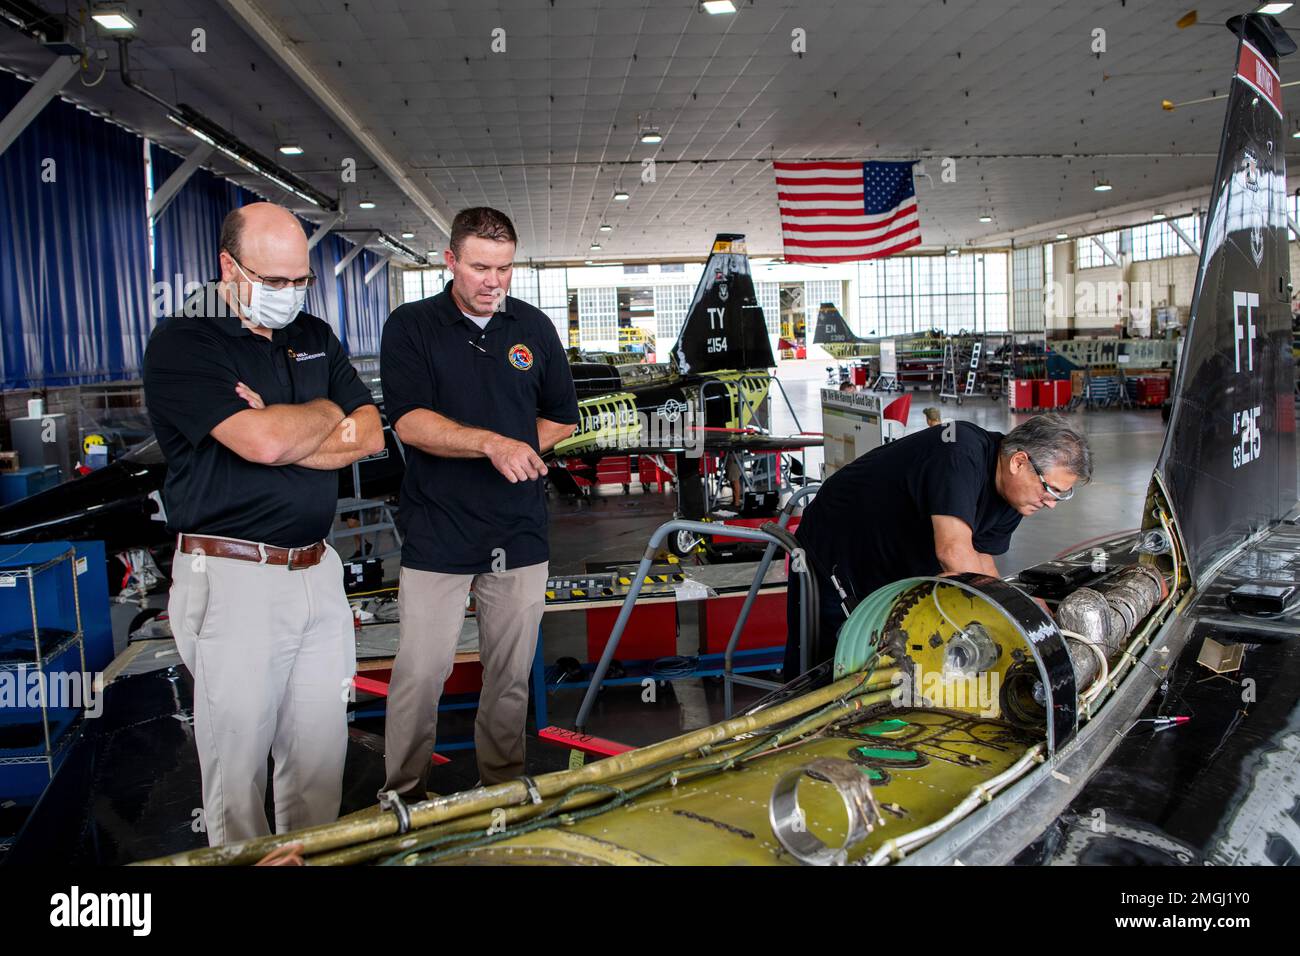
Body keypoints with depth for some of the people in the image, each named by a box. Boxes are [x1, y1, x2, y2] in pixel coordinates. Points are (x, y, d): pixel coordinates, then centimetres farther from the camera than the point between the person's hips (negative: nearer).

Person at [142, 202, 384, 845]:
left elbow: (369, 434, 4)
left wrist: (279, 432, -11)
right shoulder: (182, 345, -7)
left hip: (317, 570, 6)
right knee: (238, 760, 5)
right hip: (232, 578, -5)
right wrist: (326, 414, -2)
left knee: (322, 753, 13)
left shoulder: (314, 337, 13)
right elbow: (265, 442, -22)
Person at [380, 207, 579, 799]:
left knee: (511, 675, 12)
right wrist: (492, 444, -24)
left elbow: (563, 418, 17)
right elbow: (410, 421, -12)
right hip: (437, 533, -3)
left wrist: (519, 450, 0)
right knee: (419, 673, 0)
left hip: (520, 533, 3)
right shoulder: (411, 326, 0)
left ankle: (504, 786, 29)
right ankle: (404, 795, 19)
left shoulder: (533, 327, 11)